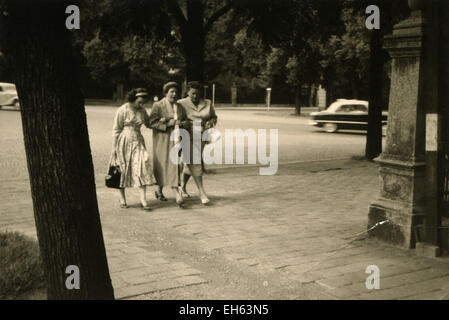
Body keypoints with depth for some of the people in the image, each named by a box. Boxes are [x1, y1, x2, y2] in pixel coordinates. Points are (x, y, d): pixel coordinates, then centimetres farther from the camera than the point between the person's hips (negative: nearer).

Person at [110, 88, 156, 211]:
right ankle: (122, 199, 17)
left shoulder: (142, 110, 7)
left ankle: (143, 199, -13)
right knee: (123, 169, 3)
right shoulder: (122, 110, -7)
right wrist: (114, 148, -7)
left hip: (137, 141, 4)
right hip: (124, 142, -3)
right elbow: (116, 130, -5)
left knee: (143, 165, -13)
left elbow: (148, 123, 22)